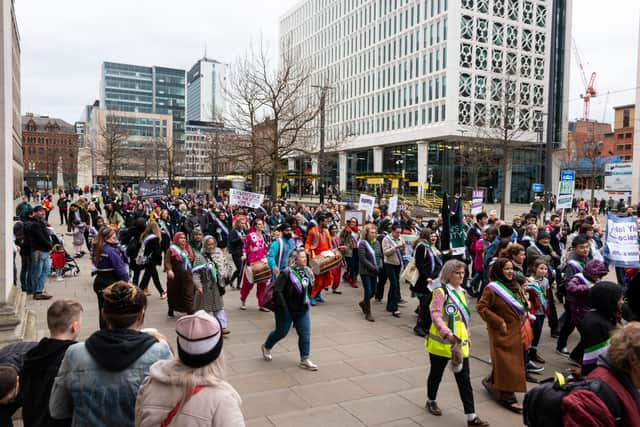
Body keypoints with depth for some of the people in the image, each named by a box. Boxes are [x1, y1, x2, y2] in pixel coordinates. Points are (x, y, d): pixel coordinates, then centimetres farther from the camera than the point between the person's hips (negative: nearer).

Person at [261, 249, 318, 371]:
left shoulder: (307, 271, 1)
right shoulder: (286, 273, -21)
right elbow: (277, 290, -24)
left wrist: (306, 302, 11)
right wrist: (283, 307, -24)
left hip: (302, 310, 6)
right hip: (287, 310, -6)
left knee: (305, 334, 2)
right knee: (281, 332, 11)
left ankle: (304, 360, 12)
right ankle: (266, 347, 40)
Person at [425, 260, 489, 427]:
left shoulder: (460, 292, 9)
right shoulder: (441, 292, -14)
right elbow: (435, 315, -24)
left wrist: (467, 336, 17)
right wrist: (447, 333, -33)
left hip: (460, 343, 6)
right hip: (442, 342, -6)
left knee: (464, 379, 5)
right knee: (436, 374, 14)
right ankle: (431, 401, 38)